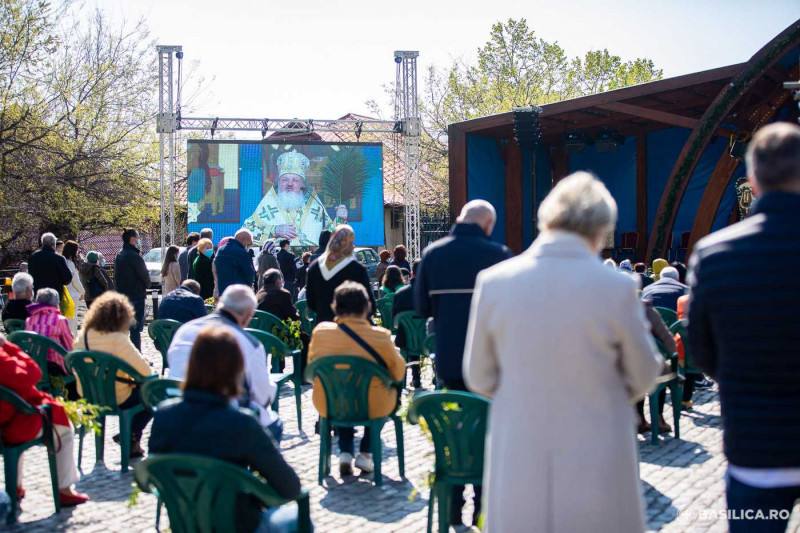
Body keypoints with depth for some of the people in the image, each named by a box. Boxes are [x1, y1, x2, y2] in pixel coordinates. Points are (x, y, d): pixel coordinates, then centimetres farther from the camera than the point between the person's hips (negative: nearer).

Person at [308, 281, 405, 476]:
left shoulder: (320, 331, -11)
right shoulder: (380, 336, -18)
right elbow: (398, 373, -5)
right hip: (372, 408, -2)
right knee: (392, 391, 31)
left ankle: (345, 452, 24)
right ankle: (365, 453, 25)